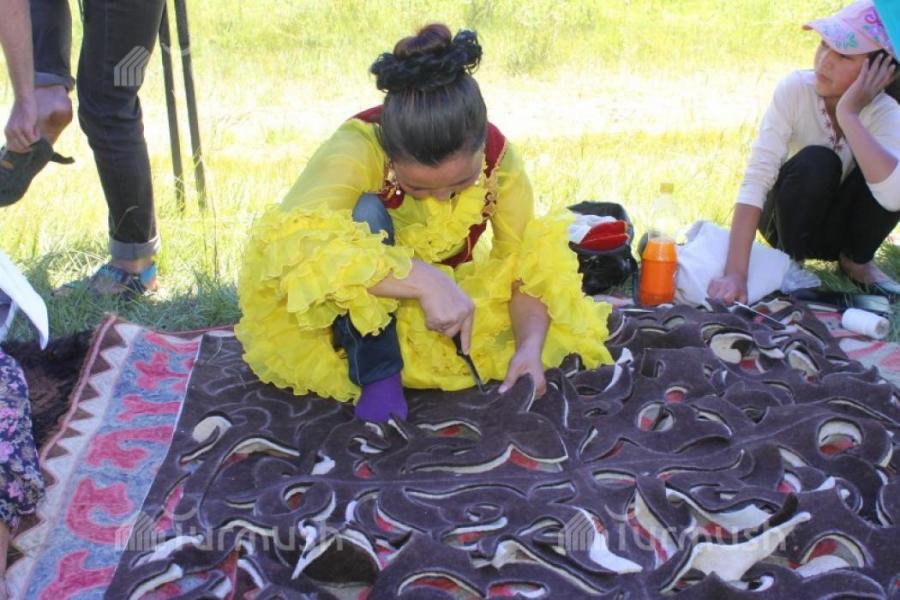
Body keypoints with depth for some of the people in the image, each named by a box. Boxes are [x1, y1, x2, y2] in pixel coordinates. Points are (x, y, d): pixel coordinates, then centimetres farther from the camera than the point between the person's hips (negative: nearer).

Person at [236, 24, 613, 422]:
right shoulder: (358, 150, -32)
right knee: (365, 213, -33)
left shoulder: (499, 157, -19)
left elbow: (528, 263, -17)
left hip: (450, 300, 4)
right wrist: (425, 281, -53)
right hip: (355, 316, -4)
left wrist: (529, 347, -36)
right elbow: (290, 245, -49)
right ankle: (377, 374, -21)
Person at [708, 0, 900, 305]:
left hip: (839, 226, 1)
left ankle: (857, 260, -1)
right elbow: (756, 178, -34)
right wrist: (735, 273, -44)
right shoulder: (795, 89, -24)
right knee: (816, 162, -32)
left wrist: (849, 115, -38)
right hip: (788, 219, -1)